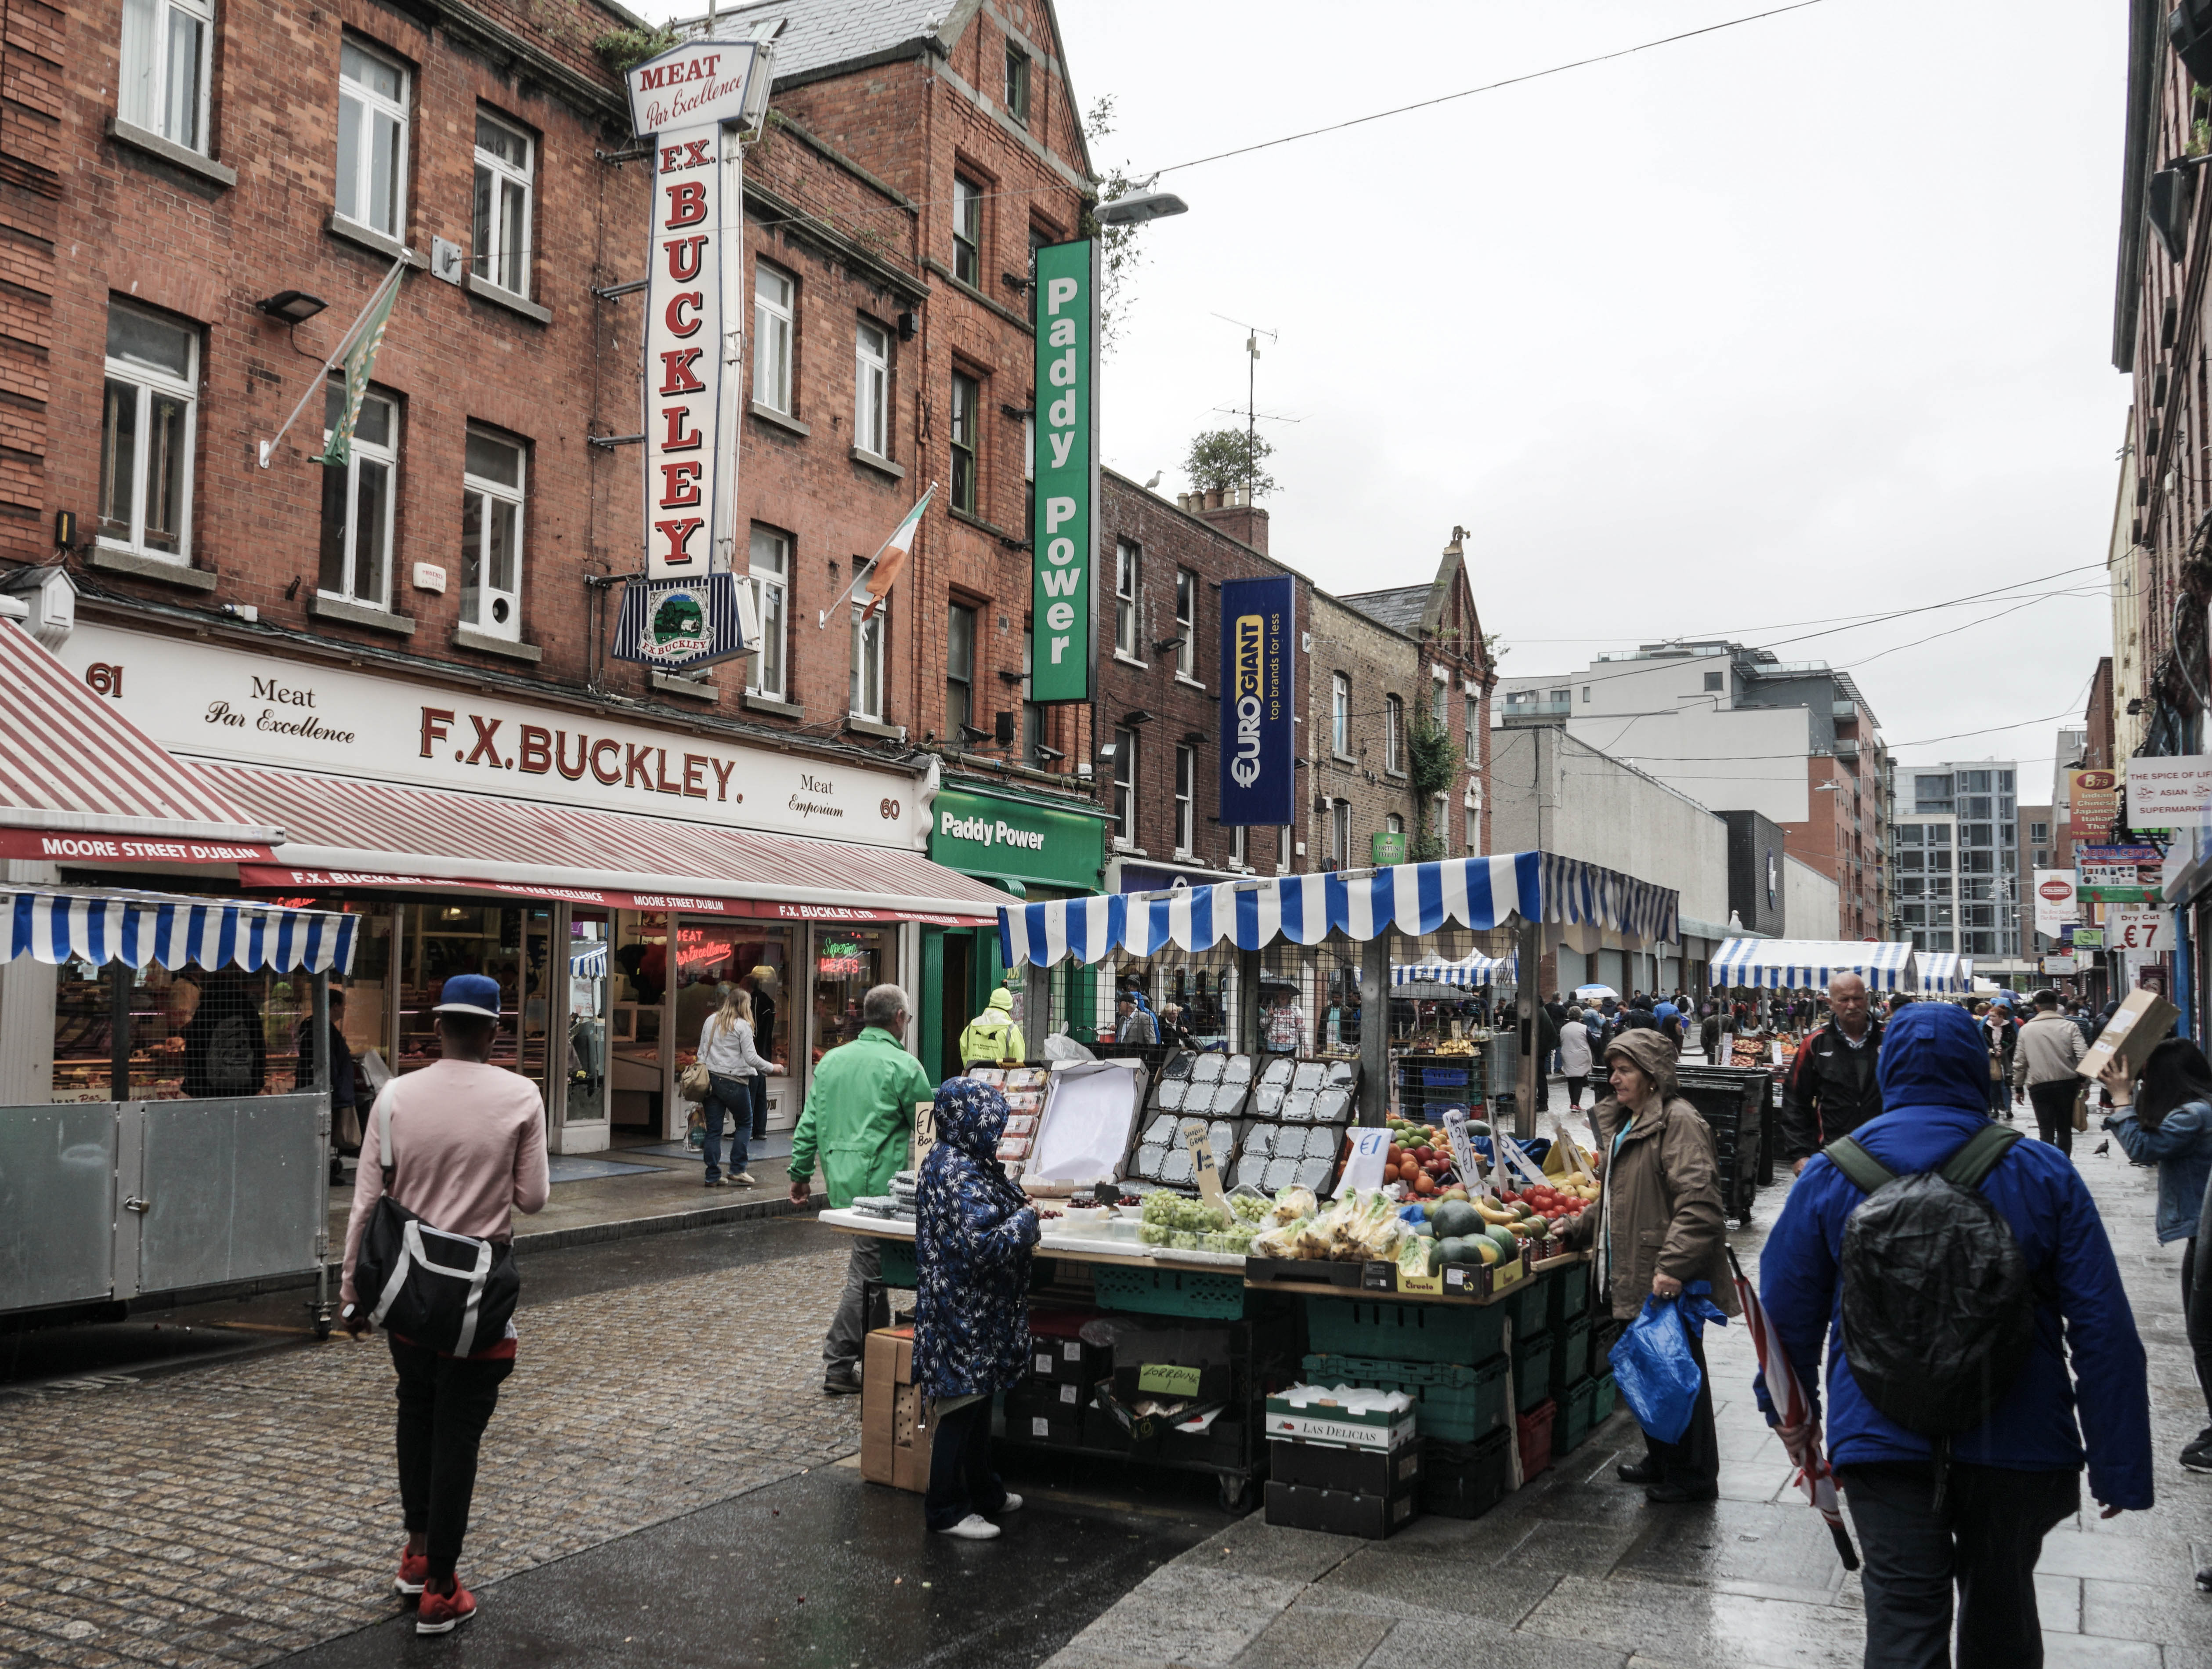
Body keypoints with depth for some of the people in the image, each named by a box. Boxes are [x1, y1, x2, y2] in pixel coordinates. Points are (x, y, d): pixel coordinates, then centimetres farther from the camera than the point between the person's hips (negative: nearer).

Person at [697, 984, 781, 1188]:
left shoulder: (711, 1021, 10)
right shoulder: (742, 1026, -8)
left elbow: (702, 1052, 11)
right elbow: (750, 1058, -8)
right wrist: (772, 1068, 4)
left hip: (711, 1080, 5)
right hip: (734, 1082, -5)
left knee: (713, 1129, 7)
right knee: (745, 1124, 11)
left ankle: (713, 1176, 8)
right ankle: (737, 1169, 5)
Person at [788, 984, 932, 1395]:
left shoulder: (831, 1060, 11)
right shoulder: (903, 1066, -8)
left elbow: (809, 1122, 11)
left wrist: (800, 1173, 17)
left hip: (840, 1181, 7)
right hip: (880, 1184, -7)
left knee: (867, 1264, 17)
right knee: (867, 1274, 0)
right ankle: (838, 1367, 3)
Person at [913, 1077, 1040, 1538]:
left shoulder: (950, 1160, 7)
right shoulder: (961, 1174, -25)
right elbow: (984, 1246, -28)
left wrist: (1017, 1206, 7)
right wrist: (1026, 1218, -14)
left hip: (978, 1311, 10)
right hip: (964, 1314, -10)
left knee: (979, 1401, 22)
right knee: (961, 1407, 2)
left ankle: (981, 1491, 36)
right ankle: (946, 1511, 15)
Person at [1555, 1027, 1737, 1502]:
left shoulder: (1678, 1121, -15)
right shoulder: (1620, 1122, 16)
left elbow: (1698, 1201, -24)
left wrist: (1672, 1265, -29)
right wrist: (1576, 1230, 25)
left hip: (1670, 1282, -9)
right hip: (1635, 1276, 9)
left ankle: (1693, 1476, 14)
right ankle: (1660, 1461, 32)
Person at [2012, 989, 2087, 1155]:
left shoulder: (2026, 1029, 4)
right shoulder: (2070, 1026, 1)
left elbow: (2019, 1063, 4)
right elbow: (2083, 1056, -8)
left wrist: (2018, 1087, 14)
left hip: (2039, 1086, -1)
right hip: (2067, 1084, 1)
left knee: (2046, 1133, -1)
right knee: (2065, 1130, 15)